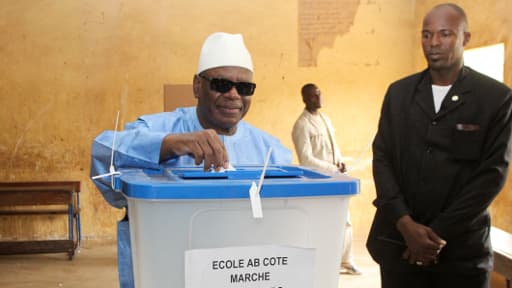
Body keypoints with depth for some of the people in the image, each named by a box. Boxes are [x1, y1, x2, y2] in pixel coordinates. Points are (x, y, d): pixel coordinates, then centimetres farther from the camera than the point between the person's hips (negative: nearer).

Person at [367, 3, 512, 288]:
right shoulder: (398, 92, 7)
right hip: (398, 241, 3)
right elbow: (382, 158, 3)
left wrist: (439, 233, -12)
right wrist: (405, 222, -10)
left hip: (461, 247, -2)